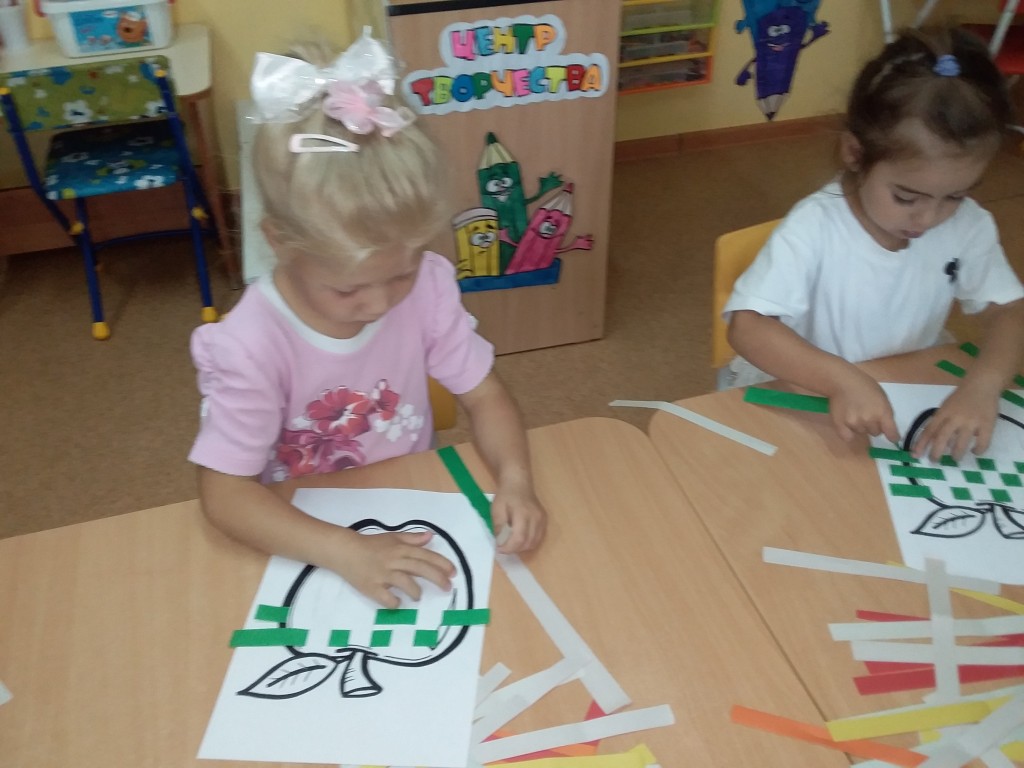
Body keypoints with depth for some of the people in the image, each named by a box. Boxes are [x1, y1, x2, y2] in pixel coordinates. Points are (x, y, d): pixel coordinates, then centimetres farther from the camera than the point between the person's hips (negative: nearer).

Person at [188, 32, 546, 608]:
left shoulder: (428, 285, -16)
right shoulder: (252, 346, -23)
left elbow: (485, 396, -7)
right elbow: (224, 493, -20)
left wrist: (515, 480, -25)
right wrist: (346, 551, -33)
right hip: (307, 542, -2)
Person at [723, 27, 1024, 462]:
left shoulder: (968, 226, -8)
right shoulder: (814, 226, -22)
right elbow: (746, 328, -28)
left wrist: (983, 384, -27)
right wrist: (842, 379, -42)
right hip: (803, 400, -4)